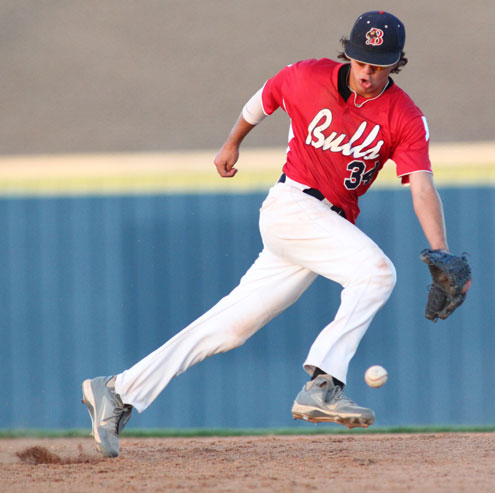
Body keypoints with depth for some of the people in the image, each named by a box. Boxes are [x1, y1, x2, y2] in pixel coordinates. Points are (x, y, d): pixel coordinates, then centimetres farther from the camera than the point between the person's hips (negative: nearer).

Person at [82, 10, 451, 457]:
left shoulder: (406, 118, -5)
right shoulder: (308, 78, -8)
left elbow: (422, 186, -17)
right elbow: (264, 99, 14)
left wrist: (440, 253, -31)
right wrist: (232, 143, 30)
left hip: (331, 225, 4)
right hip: (292, 203, -4)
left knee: (233, 324, 3)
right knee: (377, 270, -26)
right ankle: (323, 383, -31)